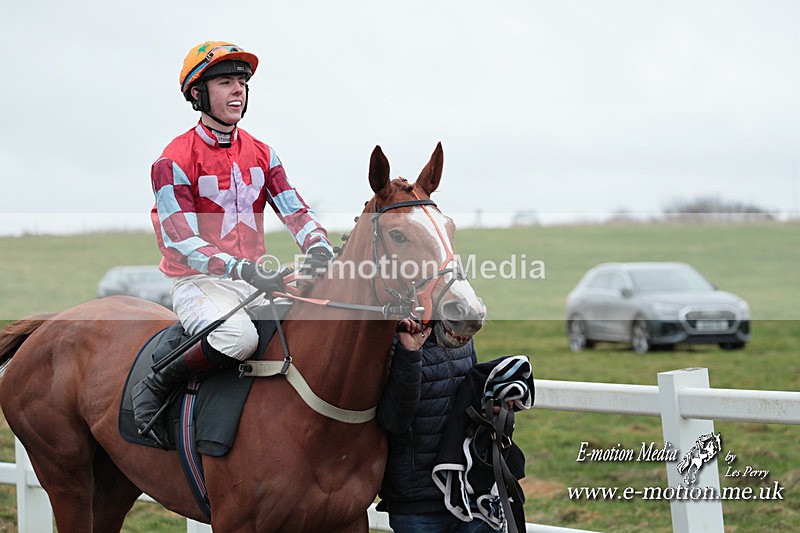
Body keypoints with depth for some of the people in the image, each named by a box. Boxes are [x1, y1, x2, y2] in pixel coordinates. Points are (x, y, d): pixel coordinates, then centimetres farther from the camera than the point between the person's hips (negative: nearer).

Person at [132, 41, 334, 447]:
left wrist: (318, 250, -20)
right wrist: (243, 269, -32)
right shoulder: (174, 161, -8)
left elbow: (295, 212, 4)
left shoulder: (261, 154, 12)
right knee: (238, 337, -37)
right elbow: (182, 240, -18)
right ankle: (155, 387, -16)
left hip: (257, 280, 6)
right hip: (198, 284, -6)